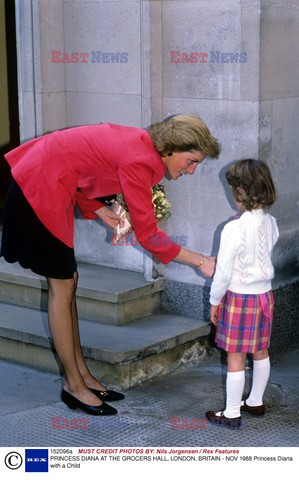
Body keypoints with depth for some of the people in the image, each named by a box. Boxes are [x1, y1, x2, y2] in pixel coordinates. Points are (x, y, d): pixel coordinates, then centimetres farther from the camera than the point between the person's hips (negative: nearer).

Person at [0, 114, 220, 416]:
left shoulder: (141, 143, 5)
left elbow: (81, 164, 9)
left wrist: (99, 210, -3)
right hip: (40, 188, -10)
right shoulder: (138, 162, -23)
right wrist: (201, 262, -17)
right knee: (62, 286, -3)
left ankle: (82, 375, 20)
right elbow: (147, 234, -21)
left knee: (68, 280, 12)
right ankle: (74, 386, 6)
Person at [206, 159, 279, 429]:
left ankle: (232, 414, 11)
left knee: (236, 358, 2)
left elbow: (223, 274, -17)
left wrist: (214, 302, -2)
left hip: (240, 297, -7)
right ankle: (256, 402, 35)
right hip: (264, 294, 7)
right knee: (261, 351, 19)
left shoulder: (234, 229, -22)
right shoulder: (270, 223, -1)